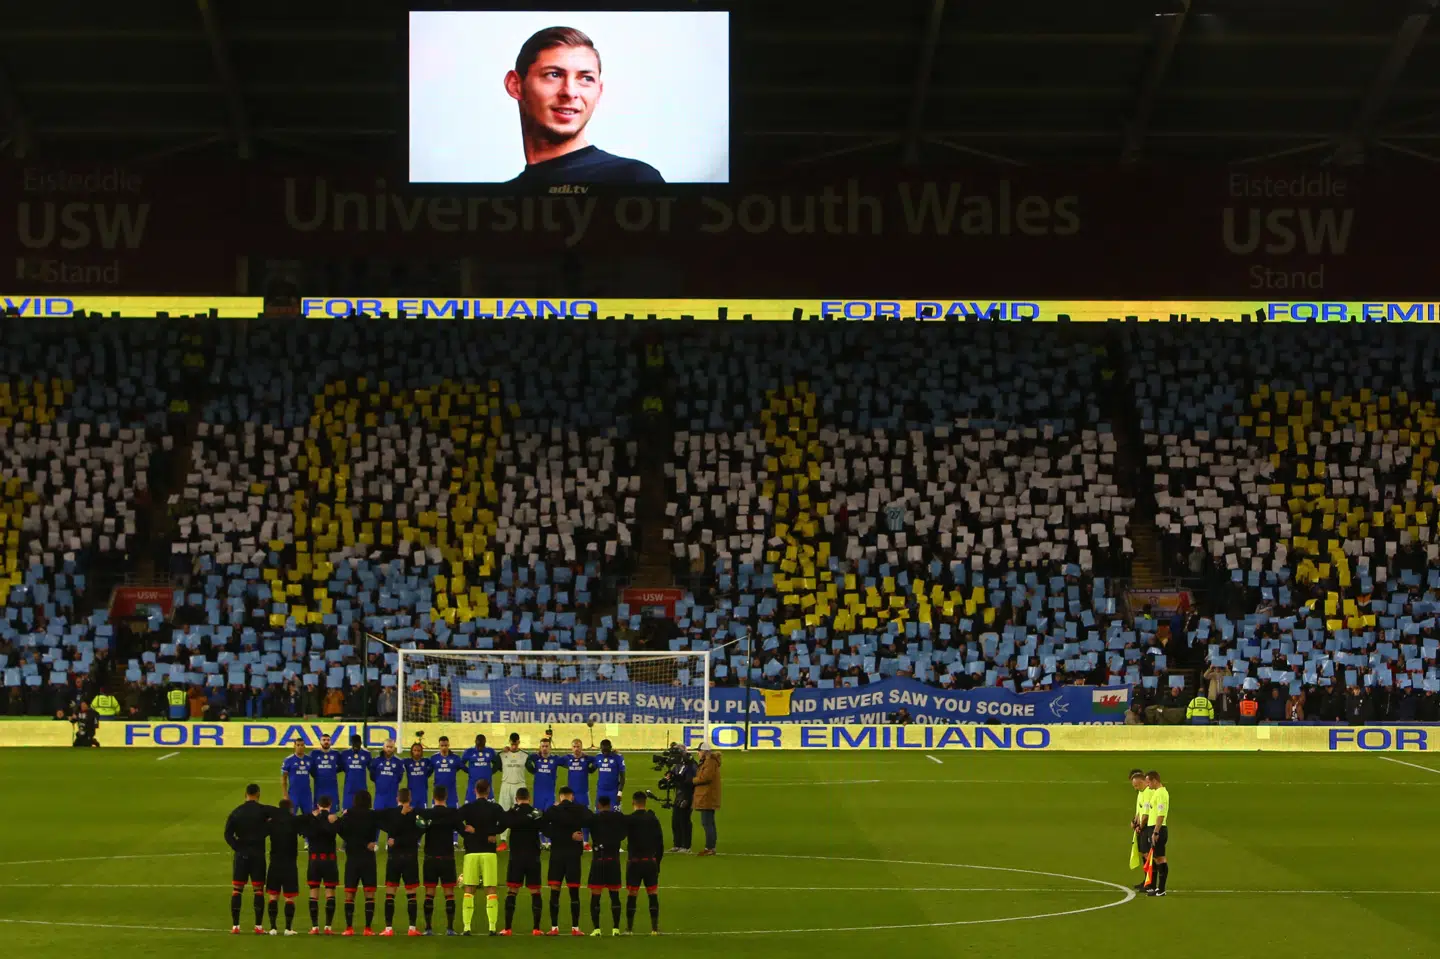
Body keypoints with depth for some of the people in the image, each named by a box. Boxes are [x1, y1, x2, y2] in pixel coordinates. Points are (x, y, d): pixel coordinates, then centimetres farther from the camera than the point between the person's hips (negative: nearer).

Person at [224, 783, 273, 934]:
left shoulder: (236, 812, 2)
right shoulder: (263, 811, -5)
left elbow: (228, 834, -5)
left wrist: (238, 848, -6)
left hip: (241, 854, 2)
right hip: (258, 853, -1)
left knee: (236, 889, 5)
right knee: (259, 889, 3)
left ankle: (235, 926, 1)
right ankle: (258, 926, 1)